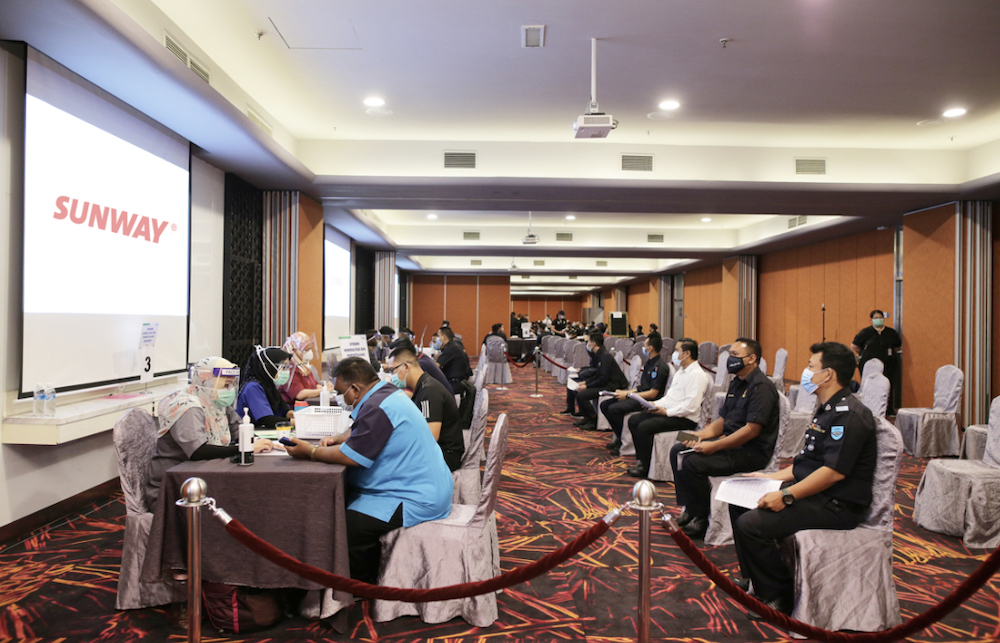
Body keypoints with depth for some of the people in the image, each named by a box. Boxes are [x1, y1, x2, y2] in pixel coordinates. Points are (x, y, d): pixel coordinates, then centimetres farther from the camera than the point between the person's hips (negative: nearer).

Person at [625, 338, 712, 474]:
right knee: (633, 420, 2)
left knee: (644, 427, -25)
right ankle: (641, 460, 4)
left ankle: (645, 467, -10)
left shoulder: (697, 375, -16)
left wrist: (667, 412, -20)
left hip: (685, 419, -11)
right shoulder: (681, 371, 18)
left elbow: (691, 406, -24)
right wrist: (656, 404, 6)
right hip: (668, 412, 11)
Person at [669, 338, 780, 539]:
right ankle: (689, 510, 5)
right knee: (678, 450, 1)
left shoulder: (761, 387, -16)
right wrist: (701, 434, -3)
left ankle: (701, 518, -7)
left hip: (752, 451, -10)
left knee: (693, 462, -25)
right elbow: (723, 420, 16)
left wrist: (714, 446, -25)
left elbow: (752, 430, -24)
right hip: (731, 442, 10)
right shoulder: (736, 383, 15)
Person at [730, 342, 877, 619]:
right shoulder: (827, 410, 17)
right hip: (811, 492, 11)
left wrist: (786, 496, -27)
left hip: (836, 505, -11)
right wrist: (771, 478, 15)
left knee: (752, 523, -23)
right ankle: (752, 577, 21)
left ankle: (777, 597, -3)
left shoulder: (849, 414, -19)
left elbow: (834, 471, -27)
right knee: (739, 500, 10)